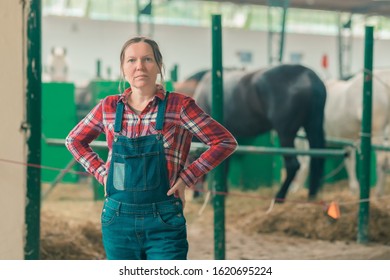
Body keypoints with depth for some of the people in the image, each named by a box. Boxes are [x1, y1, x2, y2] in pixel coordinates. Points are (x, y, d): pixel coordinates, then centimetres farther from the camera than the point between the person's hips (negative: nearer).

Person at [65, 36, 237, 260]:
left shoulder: (179, 106, -5)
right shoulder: (109, 108, 4)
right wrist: (101, 172, 6)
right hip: (118, 220, 3)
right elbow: (74, 140, 20)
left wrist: (187, 177, -7)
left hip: (164, 223, -3)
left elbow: (225, 141, -2)